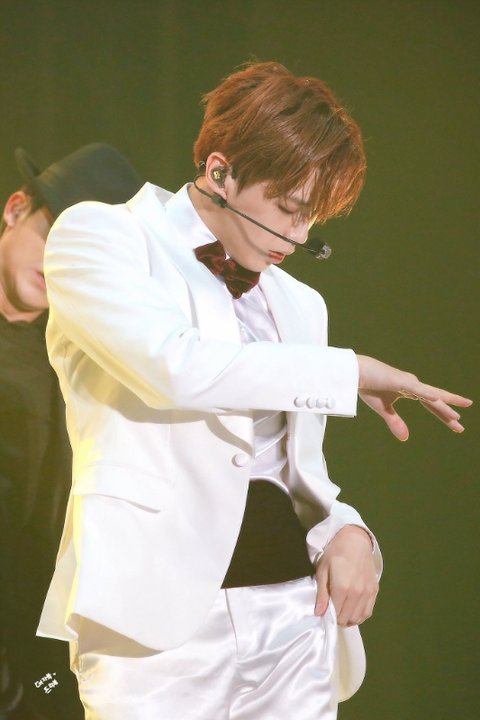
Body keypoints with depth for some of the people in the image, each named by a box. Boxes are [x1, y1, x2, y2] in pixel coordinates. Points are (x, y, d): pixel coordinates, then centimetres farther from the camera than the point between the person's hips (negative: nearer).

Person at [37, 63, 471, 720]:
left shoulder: (300, 304, 20)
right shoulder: (97, 237, 2)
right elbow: (172, 364, -16)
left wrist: (347, 532, 0)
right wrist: (352, 372, -8)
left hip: (295, 614, 5)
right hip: (160, 613, -5)